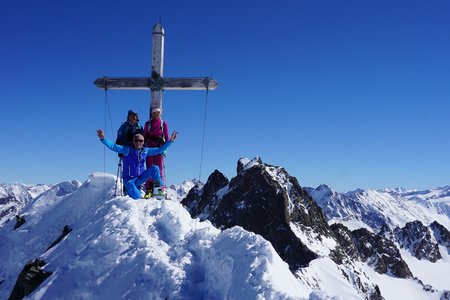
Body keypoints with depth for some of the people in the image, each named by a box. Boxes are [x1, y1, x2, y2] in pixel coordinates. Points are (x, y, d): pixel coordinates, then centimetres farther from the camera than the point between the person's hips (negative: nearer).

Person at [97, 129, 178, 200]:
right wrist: (103, 139, -32)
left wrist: (170, 141, 2)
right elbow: (113, 146, -17)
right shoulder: (127, 150, -8)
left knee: (155, 168, -17)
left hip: (141, 177, 4)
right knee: (136, 197, -29)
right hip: (129, 180, -4)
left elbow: (159, 150, 7)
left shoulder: (145, 151, 4)